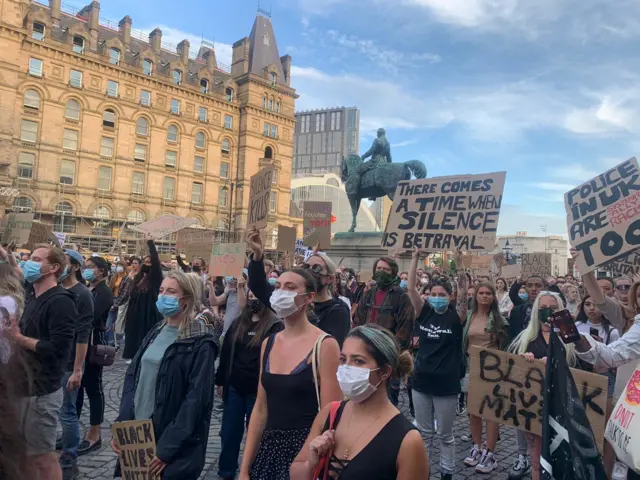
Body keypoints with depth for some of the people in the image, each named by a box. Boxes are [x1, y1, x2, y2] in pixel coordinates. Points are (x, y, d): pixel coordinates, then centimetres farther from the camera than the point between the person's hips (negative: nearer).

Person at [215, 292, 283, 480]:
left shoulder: (275, 326, -10)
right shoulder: (238, 322, 8)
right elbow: (226, 352, 11)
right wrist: (220, 380, 10)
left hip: (258, 390, -5)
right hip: (234, 388, 5)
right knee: (229, 433, 13)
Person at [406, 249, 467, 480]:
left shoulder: (456, 316, -6)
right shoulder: (424, 312, 0)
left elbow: (464, 293, -23)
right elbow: (411, 289, -11)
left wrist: (458, 264, -33)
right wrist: (415, 258, -19)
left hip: (446, 384, -3)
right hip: (421, 382, 3)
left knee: (445, 435, 12)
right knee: (424, 432, 16)